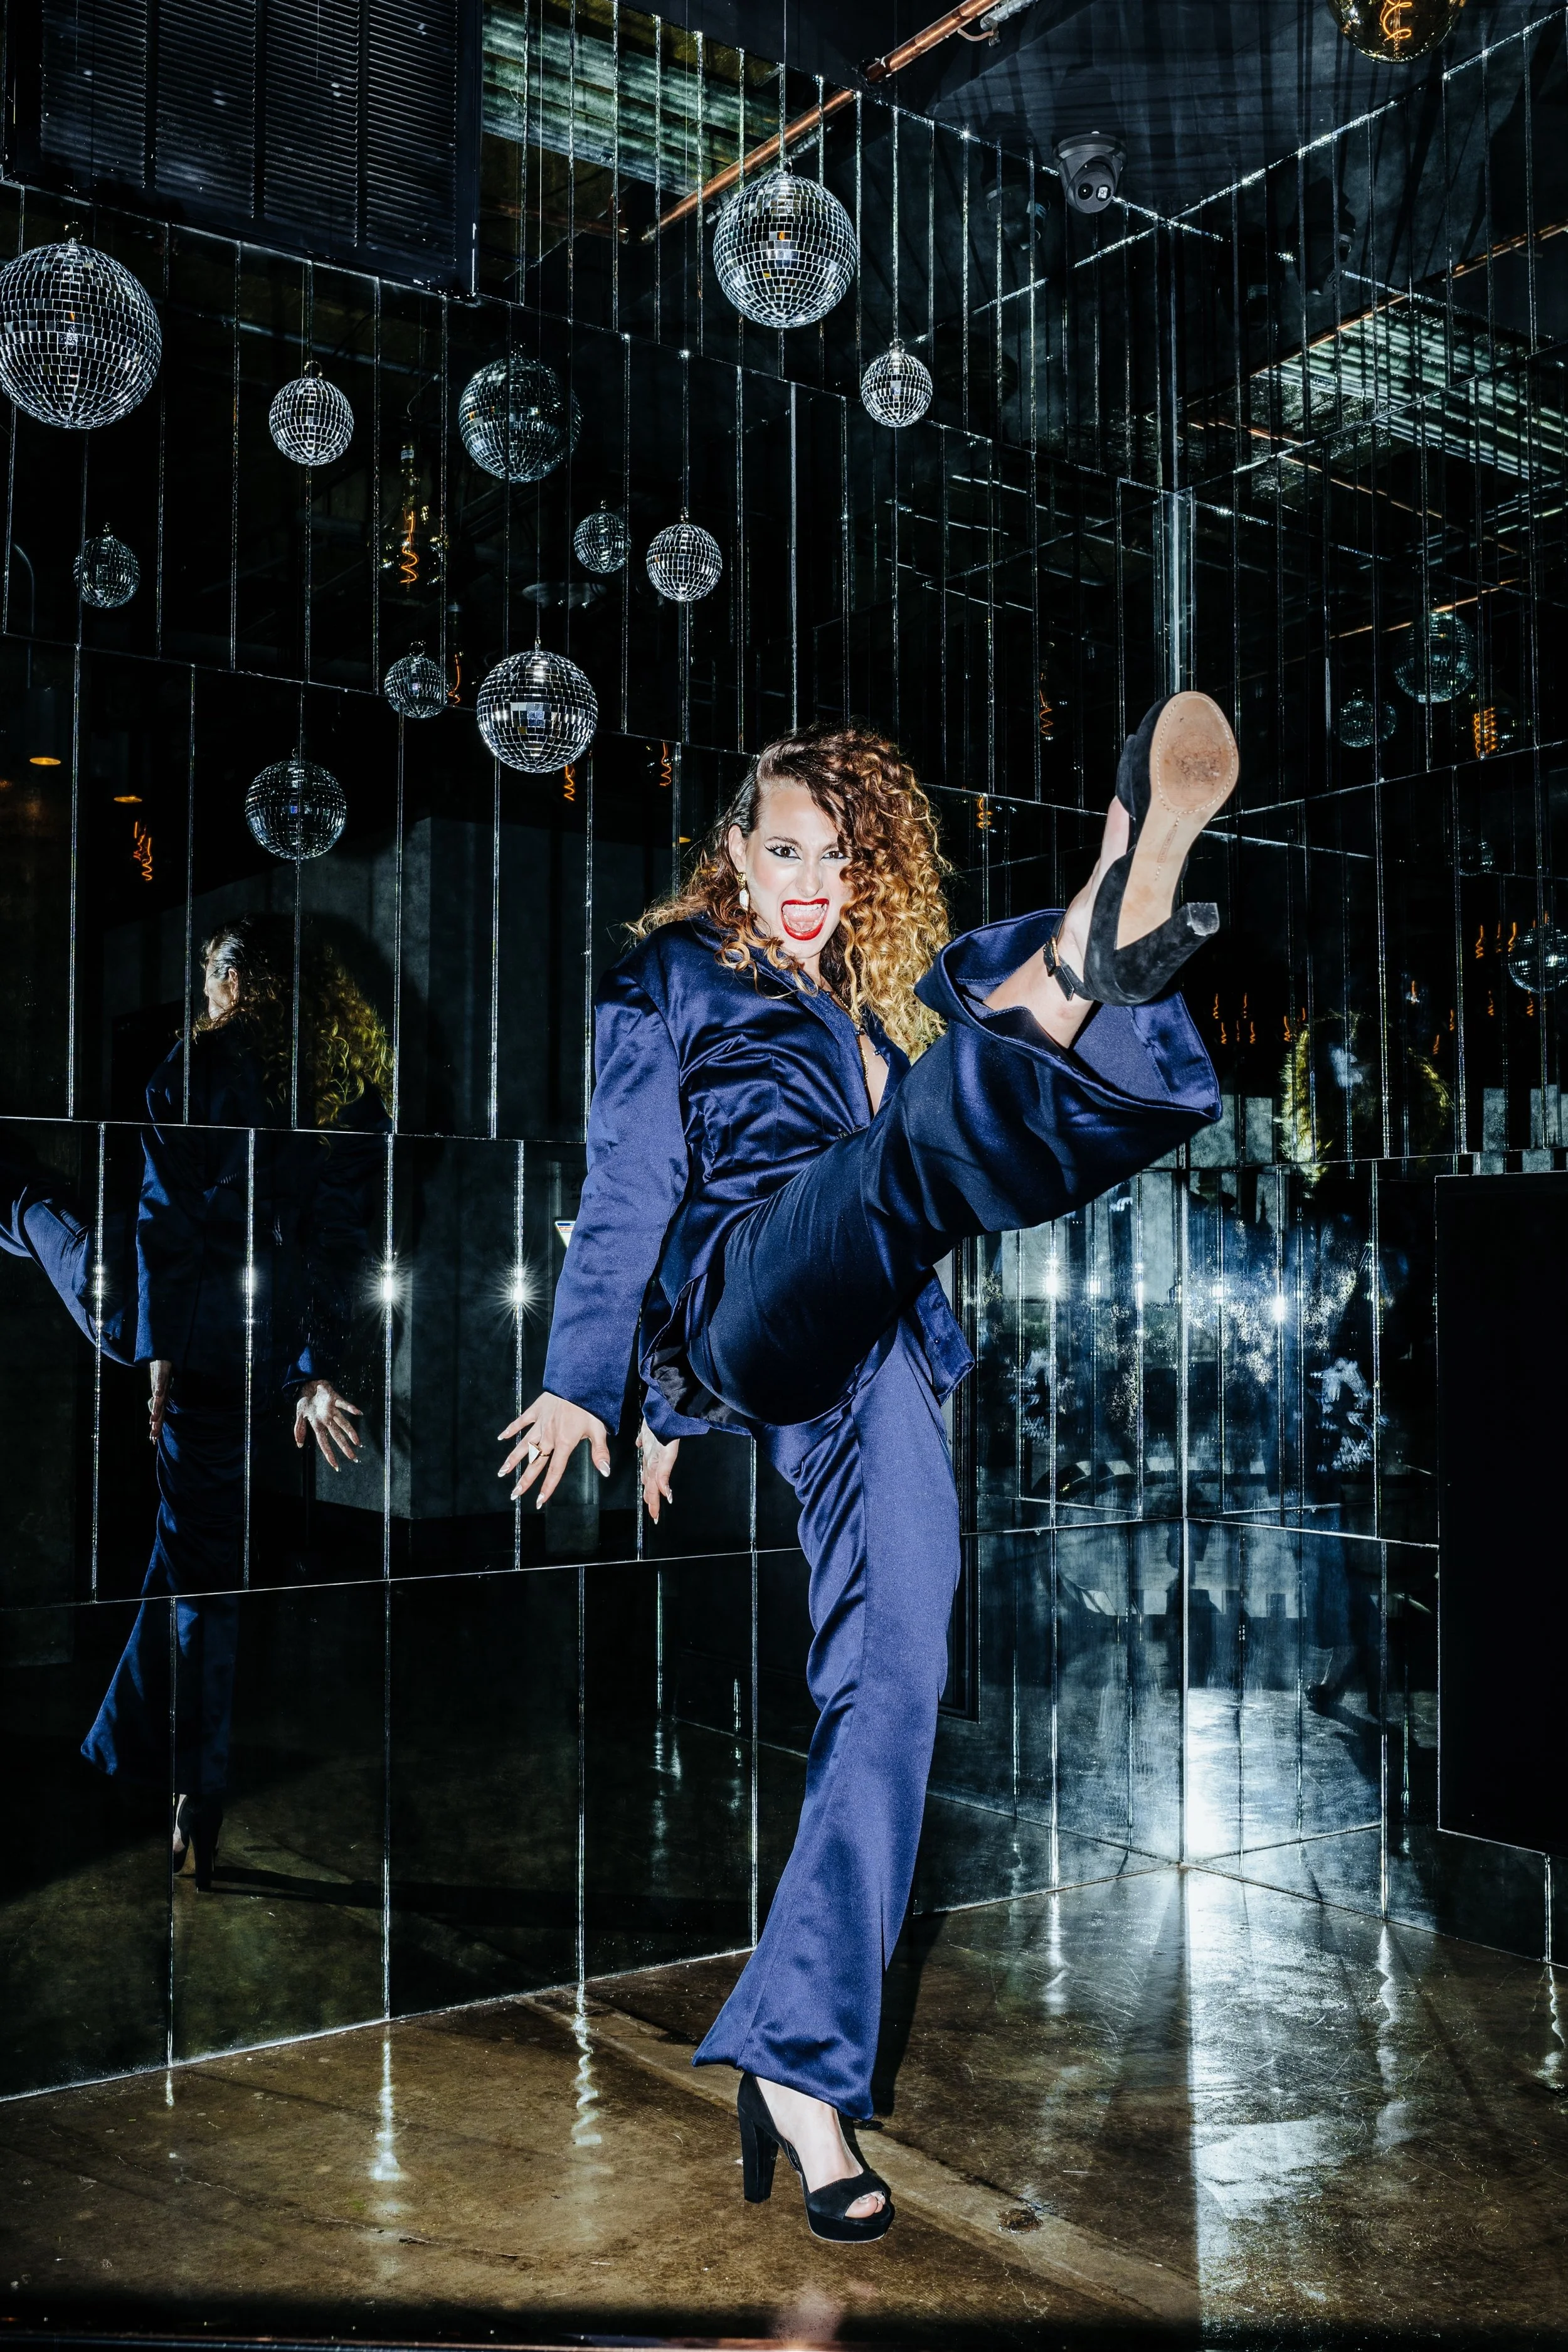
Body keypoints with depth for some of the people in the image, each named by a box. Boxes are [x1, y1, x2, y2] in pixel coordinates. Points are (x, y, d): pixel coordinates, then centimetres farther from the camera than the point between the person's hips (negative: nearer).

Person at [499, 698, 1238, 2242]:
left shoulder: (887, 992, 30)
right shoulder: (670, 979, 17)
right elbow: (626, 1186, 11)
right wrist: (583, 1378, 9)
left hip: (865, 1368, 4)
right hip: (741, 1295, -4)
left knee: (893, 1679, -10)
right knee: (916, 1149, -34)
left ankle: (797, 2061, -7)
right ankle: (1100, 956, -65)